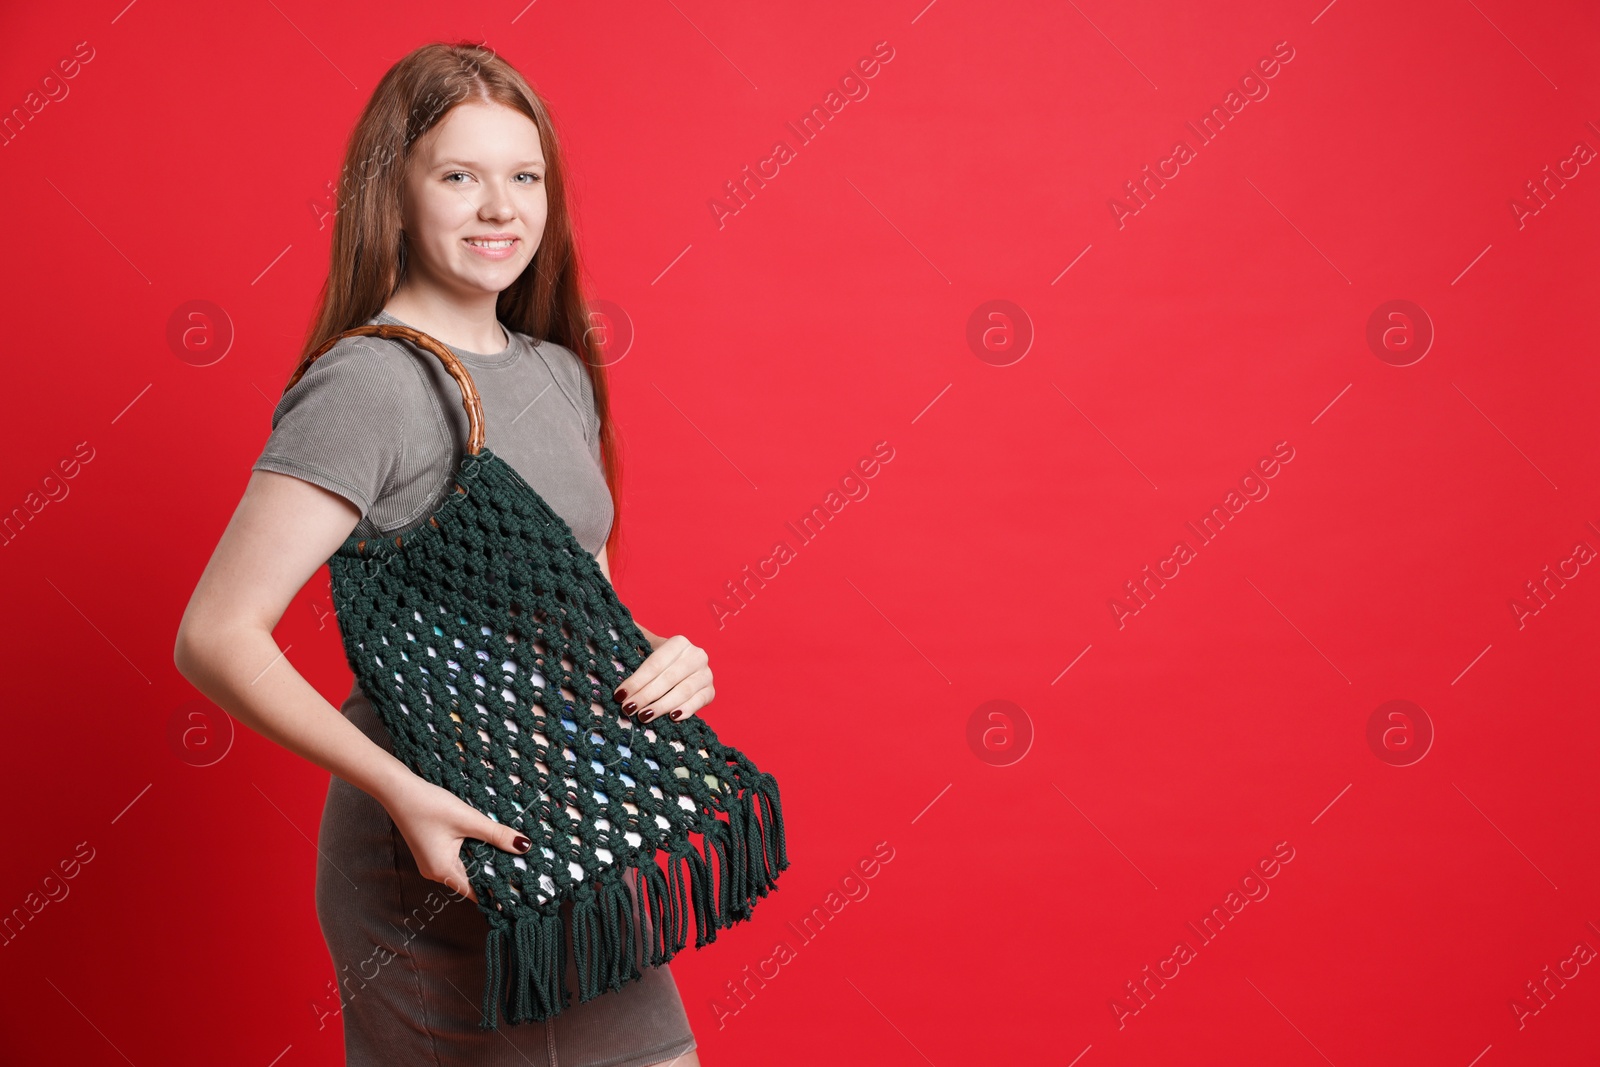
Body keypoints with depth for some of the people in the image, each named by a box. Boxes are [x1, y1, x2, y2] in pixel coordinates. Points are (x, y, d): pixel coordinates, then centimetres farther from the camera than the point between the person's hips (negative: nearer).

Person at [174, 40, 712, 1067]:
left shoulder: (558, 374, 7)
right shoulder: (366, 386, -17)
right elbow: (215, 637, -20)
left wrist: (659, 657, -4)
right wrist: (401, 789, -26)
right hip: (441, 860, -7)